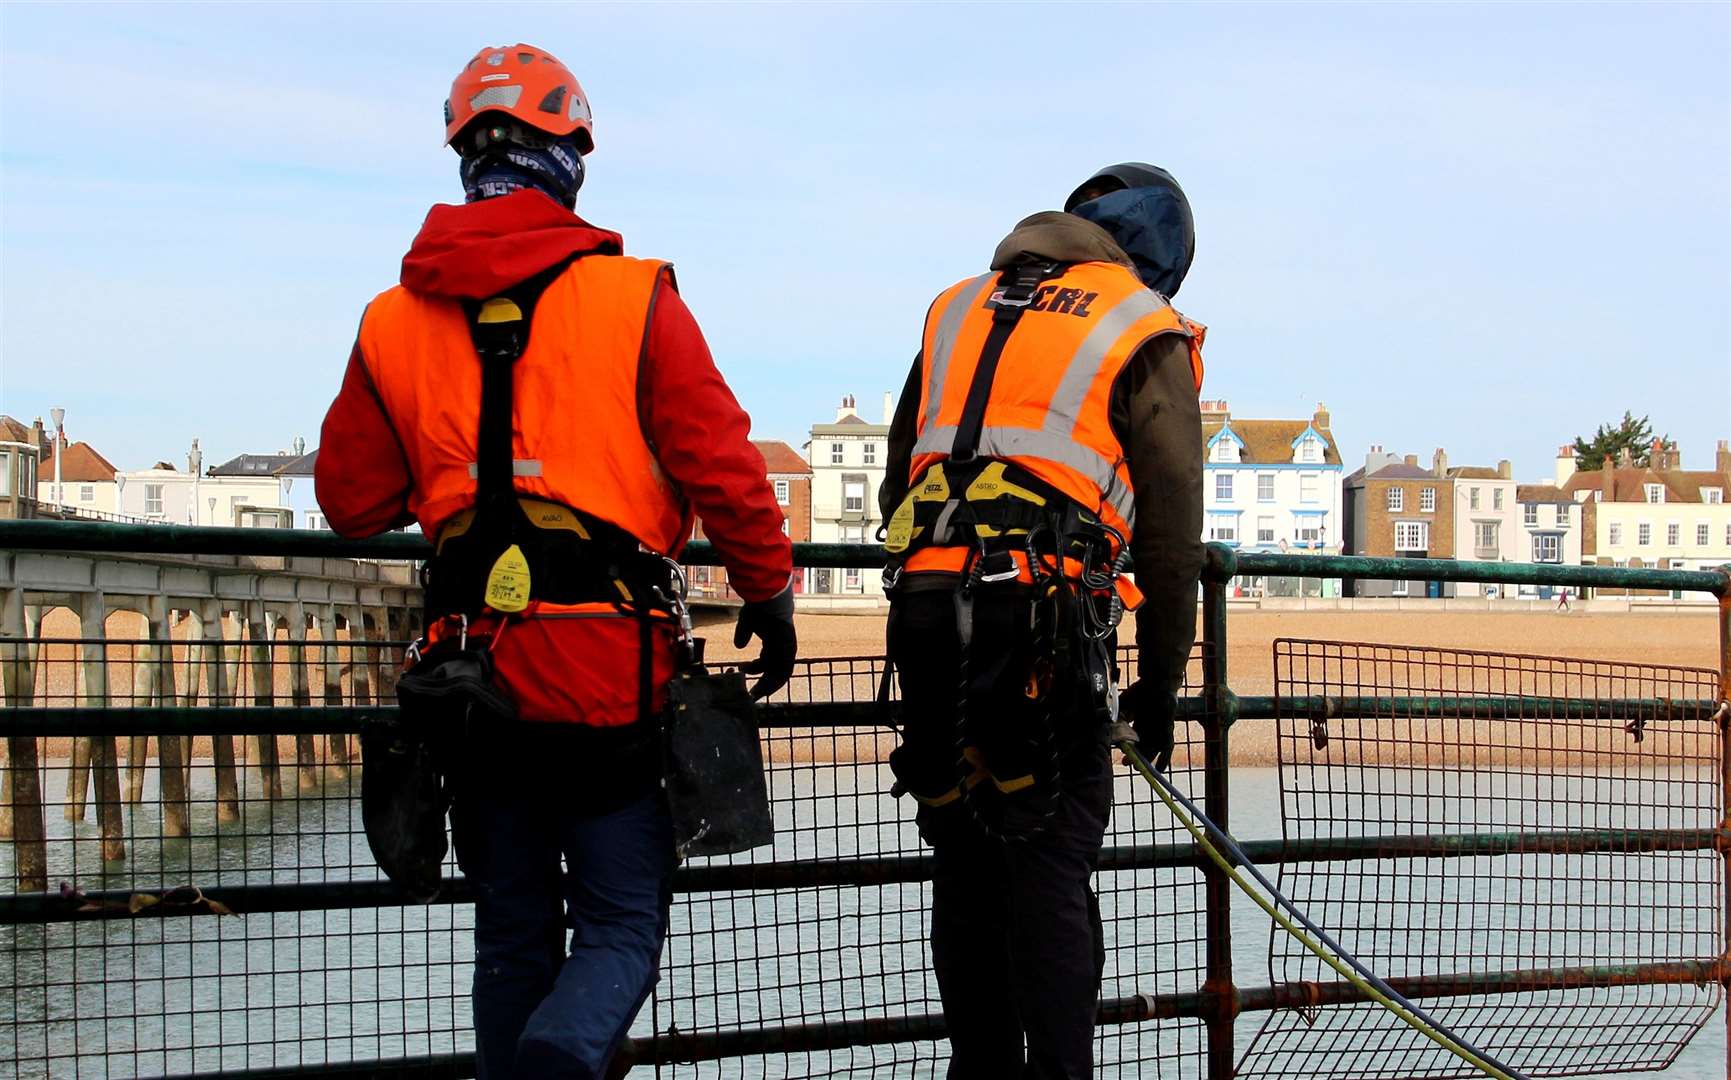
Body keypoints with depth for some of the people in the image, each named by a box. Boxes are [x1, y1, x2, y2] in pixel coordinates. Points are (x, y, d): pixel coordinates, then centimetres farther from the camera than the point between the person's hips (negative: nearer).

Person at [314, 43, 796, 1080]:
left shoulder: (394, 321, 4)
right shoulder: (634, 296, -6)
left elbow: (351, 499, 9)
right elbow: (719, 462, -7)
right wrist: (769, 590, 6)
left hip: (476, 658, 3)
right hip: (611, 663, -3)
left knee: (512, 935, 16)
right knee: (623, 924, 3)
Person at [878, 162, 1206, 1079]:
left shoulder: (956, 309, 23)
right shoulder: (1145, 332, 8)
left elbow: (898, 479, 21)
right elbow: (1170, 523, 4)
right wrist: (1162, 677, 10)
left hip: (925, 607, 5)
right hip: (1046, 621, -5)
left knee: (963, 859, 13)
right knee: (1049, 866, -3)